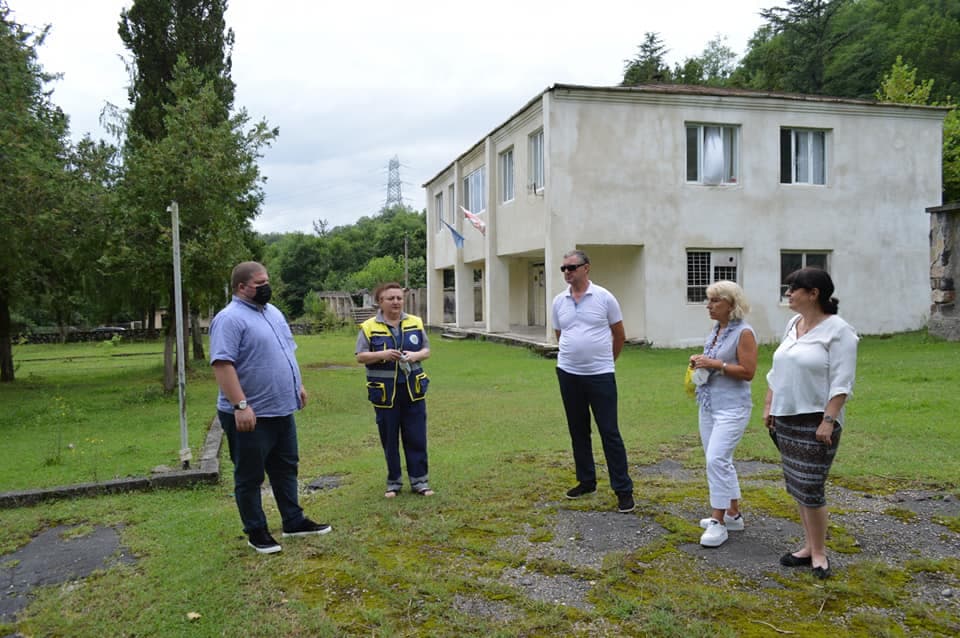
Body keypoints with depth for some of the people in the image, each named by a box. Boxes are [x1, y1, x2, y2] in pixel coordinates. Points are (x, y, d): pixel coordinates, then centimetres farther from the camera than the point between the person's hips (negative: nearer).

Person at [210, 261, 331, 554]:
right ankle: (256, 531, 19)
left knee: (286, 468, 17)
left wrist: (298, 386, 20)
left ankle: (294, 521, 30)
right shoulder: (230, 319, -17)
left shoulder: (272, 311, 12)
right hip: (251, 415, -9)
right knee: (250, 476, 7)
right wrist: (240, 405, -28)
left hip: (282, 410, 9)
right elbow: (222, 364, -24)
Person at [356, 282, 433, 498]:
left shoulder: (415, 323, 4)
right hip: (384, 392, -2)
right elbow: (360, 357, -4)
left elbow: (427, 350, 10)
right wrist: (383, 355, -19)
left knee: (416, 438, 6)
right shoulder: (369, 327, -4)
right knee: (389, 440, 8)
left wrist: (416, 355, -12)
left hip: (412, 389, 2)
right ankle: (393, 482, 23)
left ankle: (420, 481, 18)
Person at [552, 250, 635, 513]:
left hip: (600, 376, -4)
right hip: (568, 375, 4)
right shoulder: (559, 301, 5)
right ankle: (586, 481, 27)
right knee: (578, 431, 13)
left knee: (609, 432, -2)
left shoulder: (604, 297, -6)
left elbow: (619, 335, 3)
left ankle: (623, 489, 6)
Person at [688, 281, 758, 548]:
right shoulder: (715, 330, 11)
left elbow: (748, 372, -17)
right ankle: (733, 514, 26)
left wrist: (716, 364, -20)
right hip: (709, 405, 9)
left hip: (732, 407, -9)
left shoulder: (743, 332, -13)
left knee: (717, 460, -14)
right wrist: (699, 363, 3)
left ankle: (718, 522, -5)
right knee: (720, 462, 14)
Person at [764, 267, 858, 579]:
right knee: (796, 487, 13)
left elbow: (842, 381, -16)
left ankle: (819, 553, 11)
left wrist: (829, 420, -20)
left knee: (810, 489, -5)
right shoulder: (793, 324, 11)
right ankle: (809, 546, 25)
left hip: (815, 421, -8)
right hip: (786, 418, 8)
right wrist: (769, 405, 14)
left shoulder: (837, 330, -12)